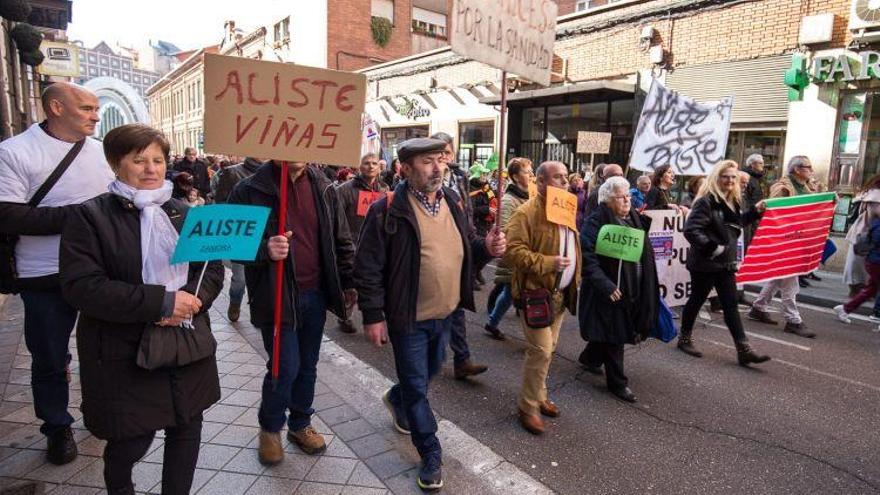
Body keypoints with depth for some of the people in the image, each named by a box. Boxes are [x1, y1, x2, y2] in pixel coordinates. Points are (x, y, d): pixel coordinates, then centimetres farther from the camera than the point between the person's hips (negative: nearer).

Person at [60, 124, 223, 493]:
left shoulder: (184, 213, 8)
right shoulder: (91, 216, -7)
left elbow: (213, 268, 5)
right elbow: (80, 286, -17)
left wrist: (191, 298, -16)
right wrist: (161, 301, -24)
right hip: (125, 353, -4)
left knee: (187, 429, 13)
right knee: (132, 441, 9)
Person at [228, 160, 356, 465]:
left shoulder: (323, 187, 3)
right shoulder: (249, 190, -9)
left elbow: (341, 241, 7)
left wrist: (349, 284, 5)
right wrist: (264, 249, -26)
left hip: (316, 293, 4)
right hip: (276, 296, -4)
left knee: (308, 365, 15)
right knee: (285, 367, -1)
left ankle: (300, 424, 37)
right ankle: (270, 427, 28)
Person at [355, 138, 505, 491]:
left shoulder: (453, 201, 2)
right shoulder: (387, 210, -18)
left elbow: (466, 250, 11)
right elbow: (368, 267, -16)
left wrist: (486, 248, -11)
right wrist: (373, 316, -16)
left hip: (445, 314, 7)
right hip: (409, 318, -6)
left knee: (429, 371, 26)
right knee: (417, 386, 8)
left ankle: (396, 399, 57)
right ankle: (431, 454, 28)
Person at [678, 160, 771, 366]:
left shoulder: (734, 201, 10)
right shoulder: (706, 201, -16)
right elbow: (690, 230, -24)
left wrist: (755, 212, 15)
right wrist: (712, 247, -26)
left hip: (726, 263, 7)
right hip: (705, 263, -7)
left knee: (731, 305, 7)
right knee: (697, 300, 7)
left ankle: (744, 350, 8)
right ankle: (685, 339, 24)